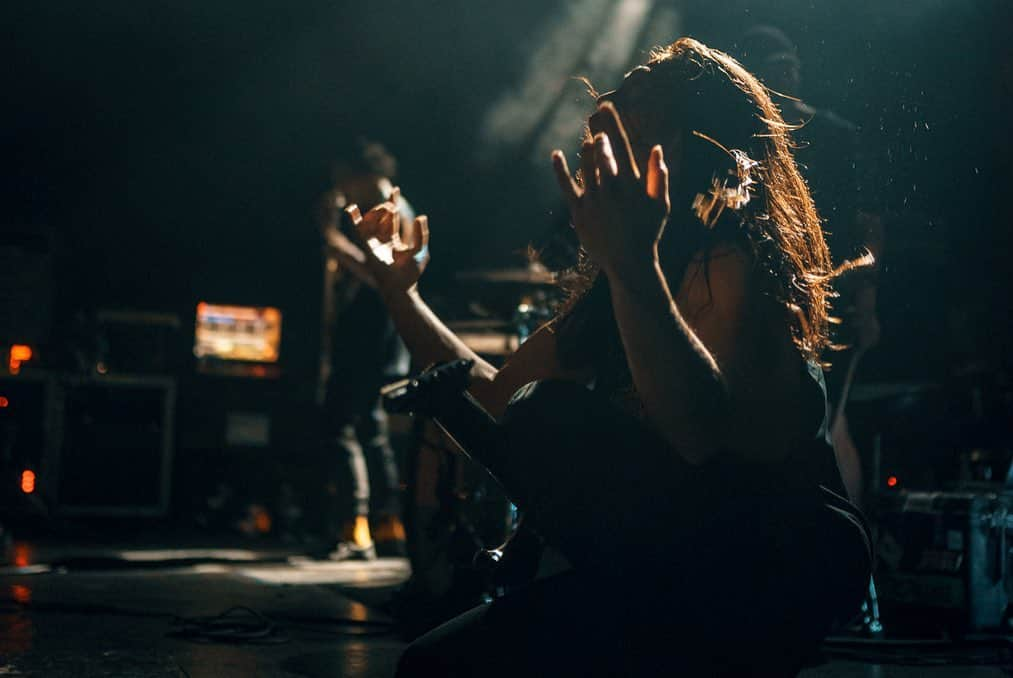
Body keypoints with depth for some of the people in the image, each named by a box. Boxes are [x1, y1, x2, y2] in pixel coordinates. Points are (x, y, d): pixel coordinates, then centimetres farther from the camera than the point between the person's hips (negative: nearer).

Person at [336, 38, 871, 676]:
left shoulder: (737, 266, -12)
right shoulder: (606, 287, 12)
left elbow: (704, 432, -31)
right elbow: (498, 397, 19)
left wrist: (632, 265, -39)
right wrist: (399, 292, 20)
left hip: (775, 571, -7)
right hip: (677, 577, 7)